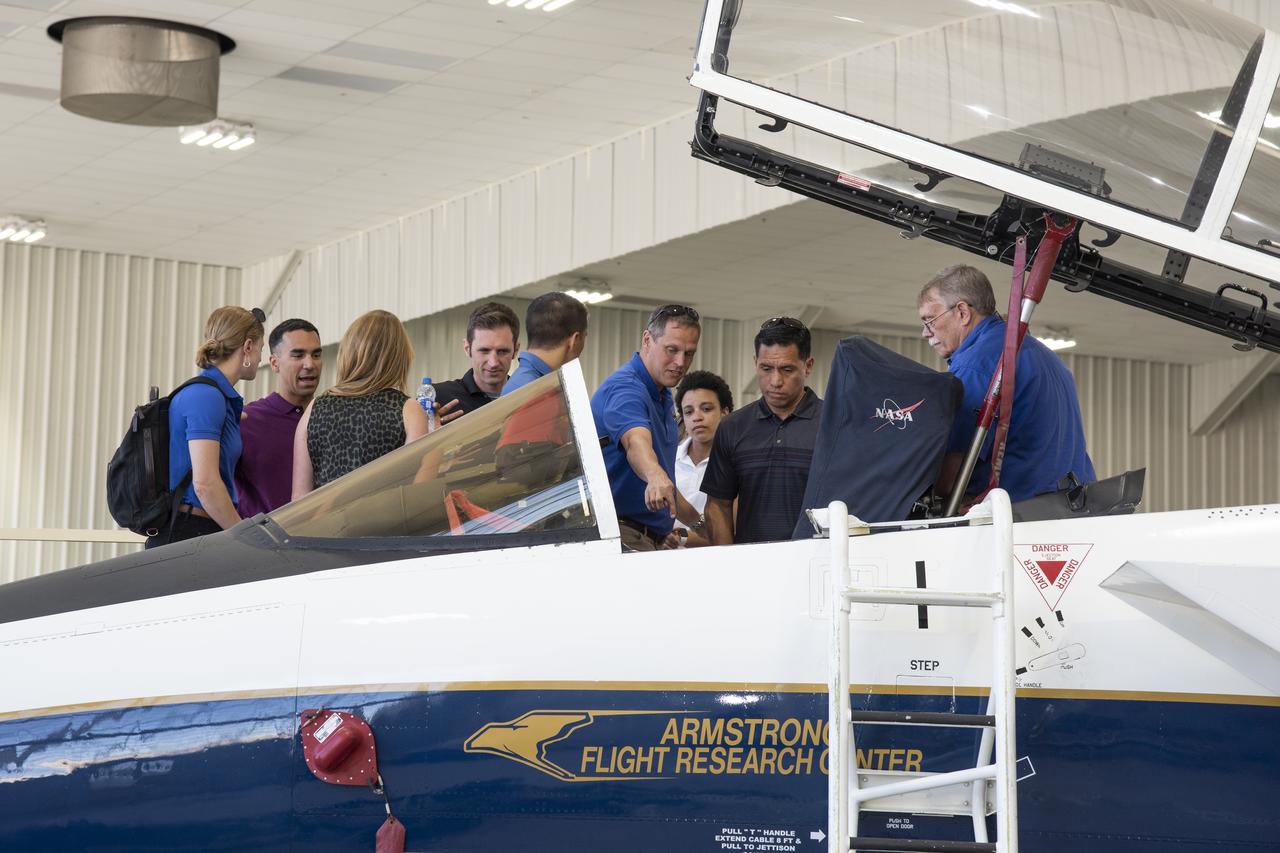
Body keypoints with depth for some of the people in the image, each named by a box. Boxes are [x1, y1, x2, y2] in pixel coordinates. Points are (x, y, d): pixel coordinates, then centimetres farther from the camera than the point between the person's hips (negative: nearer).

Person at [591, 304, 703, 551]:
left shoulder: (662, 396, 18)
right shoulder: (625, 388, -14)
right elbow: (636, 441, -36)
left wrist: (697, 522, 29)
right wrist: (656, 476, -55)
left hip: (653, 538, 9)